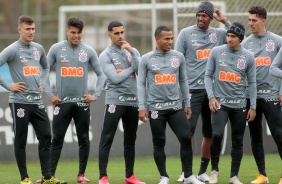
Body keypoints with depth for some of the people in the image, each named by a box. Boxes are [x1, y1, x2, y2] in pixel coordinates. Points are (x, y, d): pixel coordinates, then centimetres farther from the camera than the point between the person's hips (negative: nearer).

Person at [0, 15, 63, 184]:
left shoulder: (39, 49, 11)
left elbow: (46, 67, 30)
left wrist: (42, 83, 14)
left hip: (37, 101, 6)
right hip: (20, 101, -6)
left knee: (46, 137, 1)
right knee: (21, 140, 2)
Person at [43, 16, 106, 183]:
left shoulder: (89, 51, 3)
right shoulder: (56, 49, 2)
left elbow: (101, 74, 8)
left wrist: (95, 95, -2)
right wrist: (50, 95, -1)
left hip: (82, 102, 1)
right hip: (62, 101, -1)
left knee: (84, 140, 3)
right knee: (57, 139, -2)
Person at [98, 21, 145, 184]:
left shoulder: (133, 51, 12)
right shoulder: (105, 55, -3)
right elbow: (115, 78, -13)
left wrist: (132, 52, -8)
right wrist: (132, 68, -4)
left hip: (133, 101, 5)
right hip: (115, 101, -5)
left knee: (130, 140, 11)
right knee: (107, 139, -9)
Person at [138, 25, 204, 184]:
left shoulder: (178, 57, 6)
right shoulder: (146, 59, -1)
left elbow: (183, 81, 12)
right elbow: (141, 84, 1)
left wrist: (188, 104, 12)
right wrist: (142, 108, -5)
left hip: (175, 106, 2)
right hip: (156, 107, -2)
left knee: (186, 138, -6)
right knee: (159, 143, 4)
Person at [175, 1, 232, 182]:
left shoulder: (219, 34, 8)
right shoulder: (186, 33, 1)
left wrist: (225, 21, -4)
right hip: (193, 89, -3)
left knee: (210, 133, 6)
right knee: (188, 130, -8)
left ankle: (203, 171, 15)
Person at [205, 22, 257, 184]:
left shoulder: (248, 57, 2)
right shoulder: (216, 52, 0)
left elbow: (251, 83, 6)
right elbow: (208, 75, 5)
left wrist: (253, 107, 3)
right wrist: (211, 97, -6)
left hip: (239, 104, 2)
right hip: (220, 103, -2)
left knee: (238, 141, 5)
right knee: (217, 135, -19)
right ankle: (214, 169, 0)